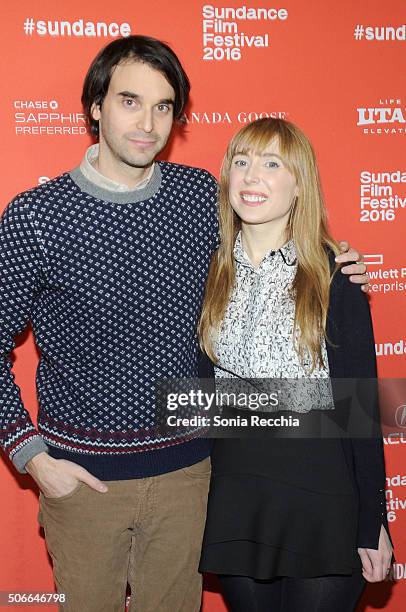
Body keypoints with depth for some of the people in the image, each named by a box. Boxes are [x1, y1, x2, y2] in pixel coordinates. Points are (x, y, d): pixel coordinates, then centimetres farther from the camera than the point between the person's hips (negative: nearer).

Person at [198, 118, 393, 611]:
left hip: (321, 497, -3)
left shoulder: (334, 278, -10)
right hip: (232, 493, 4)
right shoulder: (210, 272, 1)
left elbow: (361, 406, -7)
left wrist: (372, 525, -5)